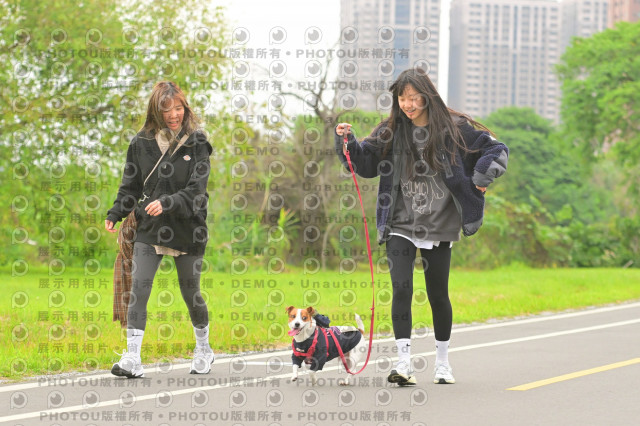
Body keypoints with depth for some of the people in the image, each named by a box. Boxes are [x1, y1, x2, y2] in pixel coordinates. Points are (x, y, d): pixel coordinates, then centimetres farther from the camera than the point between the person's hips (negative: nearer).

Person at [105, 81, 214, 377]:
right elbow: (130, 186, 11)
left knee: (191, 291, 10)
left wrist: (167, 203, -26)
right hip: (149, 230, 1)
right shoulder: (141, 143, 4)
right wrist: (115, 214, -4)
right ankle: (132, 358, -17)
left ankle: (203, 349, 33)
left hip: (187, 230, -1)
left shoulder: (196, 144, -3)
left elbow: (196, 190, -11)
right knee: (138, 288, -13)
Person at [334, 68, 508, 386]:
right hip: (401, 227, 0)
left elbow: (496, 150, 2)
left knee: (438, 294, 9)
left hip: (439, 228, 0)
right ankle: (404, 363, -16)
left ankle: (443, 361, 27)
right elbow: (365, 162, 8)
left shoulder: (454, 128, -4)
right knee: (402, 289, -15)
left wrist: (481, 178, -12)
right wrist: (347, 143, -9)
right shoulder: (391, 132, 1)